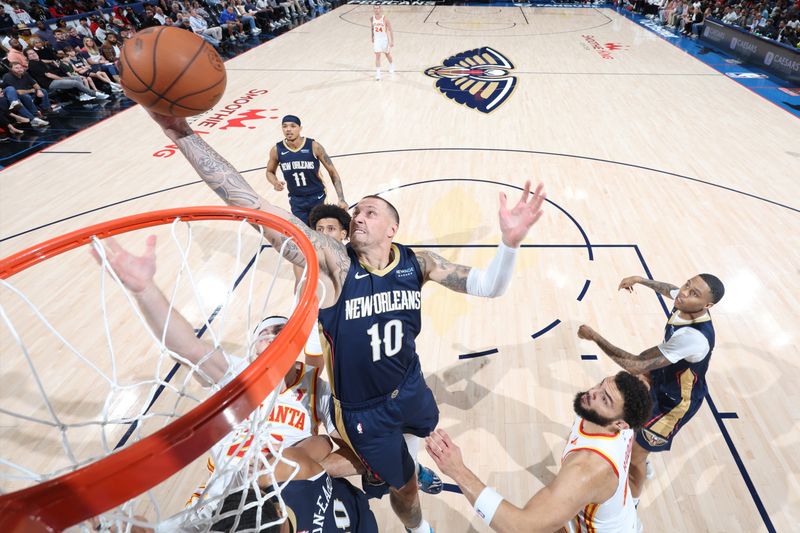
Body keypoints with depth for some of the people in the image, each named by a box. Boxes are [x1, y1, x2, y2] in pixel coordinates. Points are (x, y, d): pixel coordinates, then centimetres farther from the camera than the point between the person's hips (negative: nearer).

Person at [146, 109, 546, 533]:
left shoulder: (417, 263, -16)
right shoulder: (334, 264, -26)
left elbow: (488, 286, -17)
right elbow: (254, 208, -33)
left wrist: (509, 241, -37)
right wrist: (183, 135, -37)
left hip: (410, 386, 4)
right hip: (363, 409, -4)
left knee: (421, 439, 37)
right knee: (405, 488, 19)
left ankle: (411, 464, 76)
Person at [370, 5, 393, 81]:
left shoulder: (384, 18, -16)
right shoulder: (372, 19, -4)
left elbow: (390, 30, -14)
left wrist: (392, 41, -18)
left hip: (385, 39, -2)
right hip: (376, 39, 2)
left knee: (387, 54, 19)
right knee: (377, 56, -7)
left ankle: (391, 66, 47)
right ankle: (378, 73, -6)